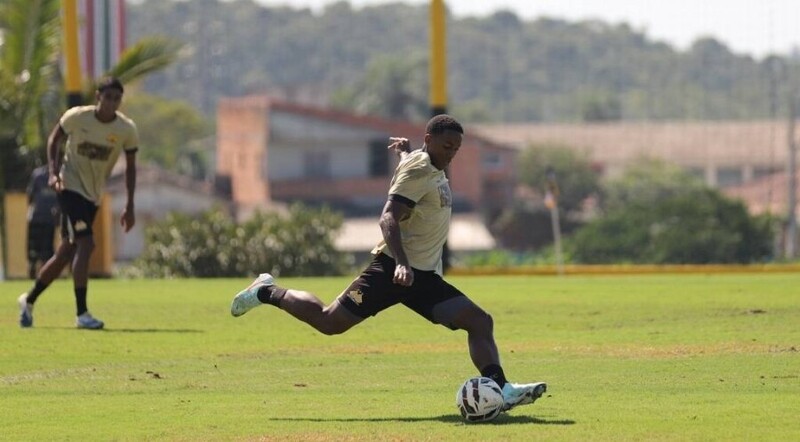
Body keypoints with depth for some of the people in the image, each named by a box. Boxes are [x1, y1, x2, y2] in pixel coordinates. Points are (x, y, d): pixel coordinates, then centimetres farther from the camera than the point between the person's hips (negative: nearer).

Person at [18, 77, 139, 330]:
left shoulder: (127, 130, -7)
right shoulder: (76, 117, -13)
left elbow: (130, 167, 3)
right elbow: (54, 139, 4)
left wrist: (130, 207, 0)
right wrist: (53, 172, -10)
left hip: (93, 196, 5)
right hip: (70, 187, -5)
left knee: (67, 252, 11)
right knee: (85, 244, -21)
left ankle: (29, 300, 31)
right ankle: (81, 314, -20)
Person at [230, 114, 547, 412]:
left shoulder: (434, 169, 16)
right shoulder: (418, 170, -13)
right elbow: (388, 218, -26)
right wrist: (402, 263, -38)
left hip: (424, 276, 9)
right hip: (393, 269, -9)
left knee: (479, 321, -7)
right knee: (329, 322, -6)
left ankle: (502, 389, -17)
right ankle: (267, 292, 16)